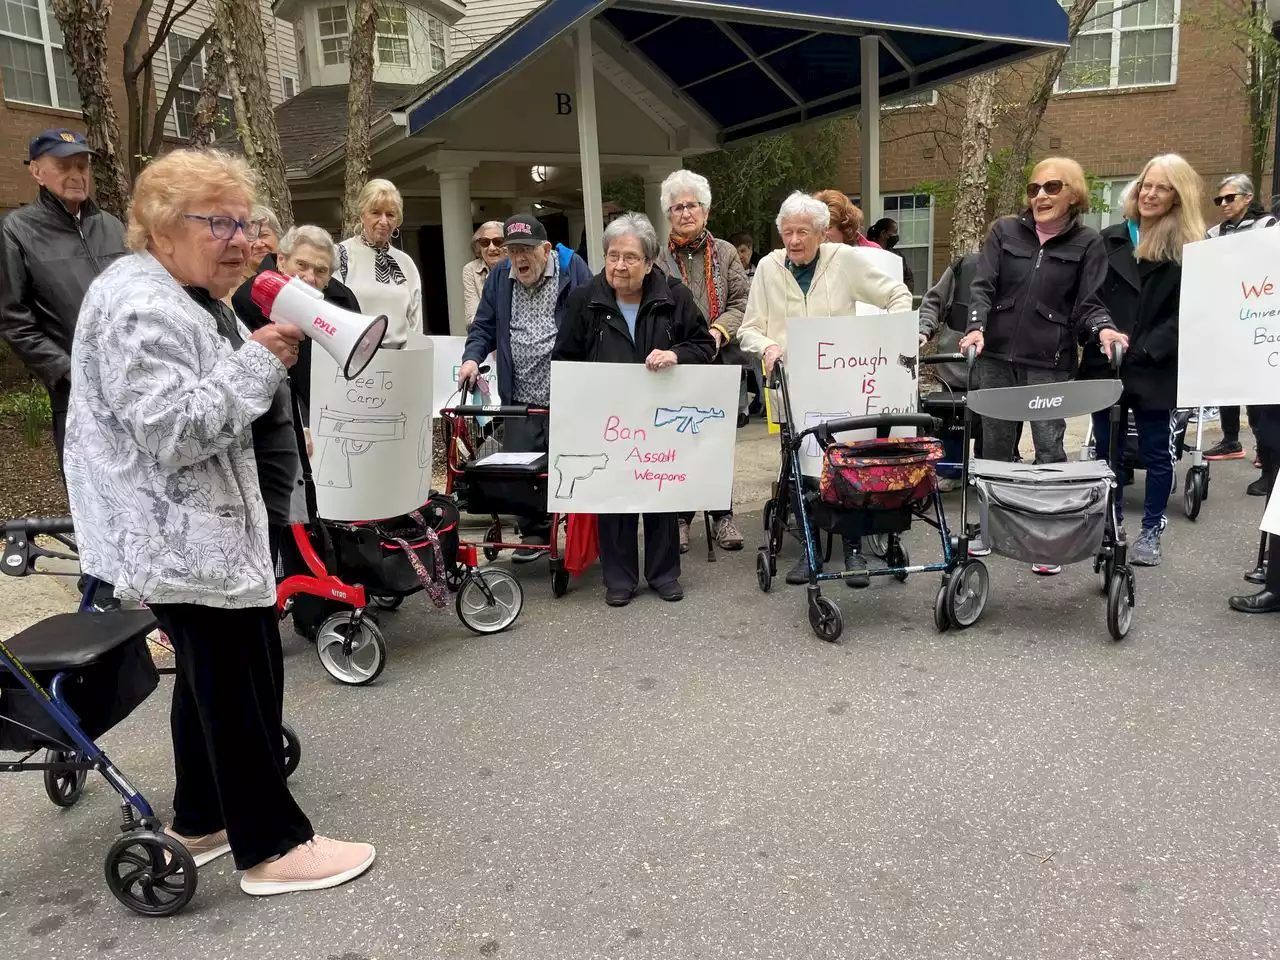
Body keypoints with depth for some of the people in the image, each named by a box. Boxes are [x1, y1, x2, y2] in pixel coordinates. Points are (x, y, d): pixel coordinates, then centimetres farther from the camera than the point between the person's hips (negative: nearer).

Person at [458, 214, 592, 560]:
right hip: (520, 399, 4)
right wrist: (472, 357, -3)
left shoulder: (573, 269, -2)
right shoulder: (499, 277, 11)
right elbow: (484, 327, 16)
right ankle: (534, 533, 20)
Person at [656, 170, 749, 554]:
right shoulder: (658, 258, 4)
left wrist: (719, 330, -13)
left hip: (720, 364, 2)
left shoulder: (725, 253, 11)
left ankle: (722, 515, 19)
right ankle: (680, 517, 15)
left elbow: (744, 303, 4)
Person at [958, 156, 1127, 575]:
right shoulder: (1005, 231, 7)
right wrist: (976, 327, -17)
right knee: (995, 445, 10)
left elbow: (1087, 303, 1)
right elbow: (983, 287, 0)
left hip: (1050, 363, -2)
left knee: (1048, 449, -3)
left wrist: (1103, 329, -20)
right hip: (996, 356, 2)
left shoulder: (1088, 242, 3)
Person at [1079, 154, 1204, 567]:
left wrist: (1144, 350, -15)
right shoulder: (1110, 239, 8)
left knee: (1156, 452, 6)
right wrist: (1100, 337, -8)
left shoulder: (1190, 249, 0)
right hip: (1105, 364, 3)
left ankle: (1151, 531, 18)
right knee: (1107, 450, 9)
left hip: (1155, 371, -2)